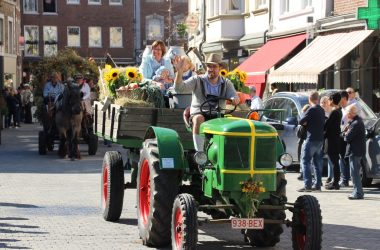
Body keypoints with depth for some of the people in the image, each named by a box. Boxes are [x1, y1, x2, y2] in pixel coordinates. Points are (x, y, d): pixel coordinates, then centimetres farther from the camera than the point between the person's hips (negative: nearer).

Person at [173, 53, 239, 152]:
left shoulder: (226, 83, 10)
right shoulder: (197, 80, 2)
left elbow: (233, 95, -5)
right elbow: (179, 88, -11)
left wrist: (234, 99, -31)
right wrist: (179, 71, -28)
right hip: (199, 114, -2)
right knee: (199, 119, -37)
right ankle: (199, 152, -38)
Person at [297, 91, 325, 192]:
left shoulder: (312, 110, -14)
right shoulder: (322, 110, 11)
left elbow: (301, 121, -13)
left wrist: (305, 122, 7)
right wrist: (309, 122, 7)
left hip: (311, 139, -8)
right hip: (320, 139, 8)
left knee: (305, 161, -5)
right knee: (318, 162, 13)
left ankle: (307, 185, -12)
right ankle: (317, 185, 15)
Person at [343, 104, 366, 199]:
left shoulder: (356, 124, -22)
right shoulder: (358, 120, 11)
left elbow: (348, 138, -21)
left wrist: (346, 133, -2)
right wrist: (347, 132, -3)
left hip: (355, 151, -10)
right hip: (357, 150, 10)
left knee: (354, 172, -6)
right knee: (355, 172, 17)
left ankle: (358, 193, -5)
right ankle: (358, 191, 24)